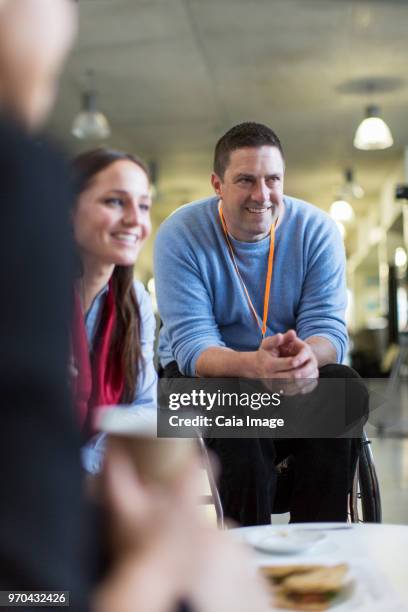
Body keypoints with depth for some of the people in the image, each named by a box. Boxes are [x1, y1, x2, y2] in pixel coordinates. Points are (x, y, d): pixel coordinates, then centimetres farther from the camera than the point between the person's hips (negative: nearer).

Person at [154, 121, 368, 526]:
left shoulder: (317, 230, -6)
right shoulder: (179, 235, -14)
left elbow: (327, 327, -12)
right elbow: (191, 345, -22)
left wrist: (308, 355, -40)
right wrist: (252, 365, -44)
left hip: (296, 377, 3)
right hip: (202, 372, -2)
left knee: (347, 390, -26)